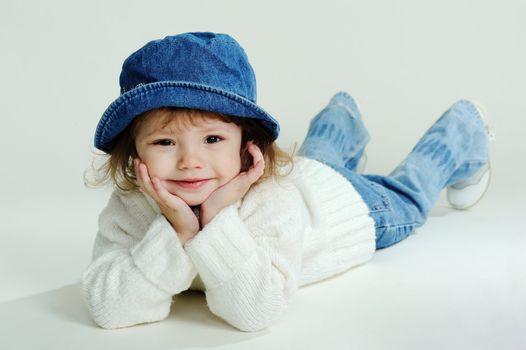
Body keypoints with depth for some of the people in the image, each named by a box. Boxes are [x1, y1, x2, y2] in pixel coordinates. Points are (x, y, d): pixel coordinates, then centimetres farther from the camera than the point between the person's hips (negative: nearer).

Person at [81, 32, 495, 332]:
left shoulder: (272, 200, -47)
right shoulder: (128, 210, -37)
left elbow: (257, 312, -52)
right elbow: (108, 309, -45)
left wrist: (219, 222, -60)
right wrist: (175, 233, -55)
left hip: (349, 201, -3)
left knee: (407, 193, 27)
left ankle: (465, 127, 53)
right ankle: (344, 116, 66)